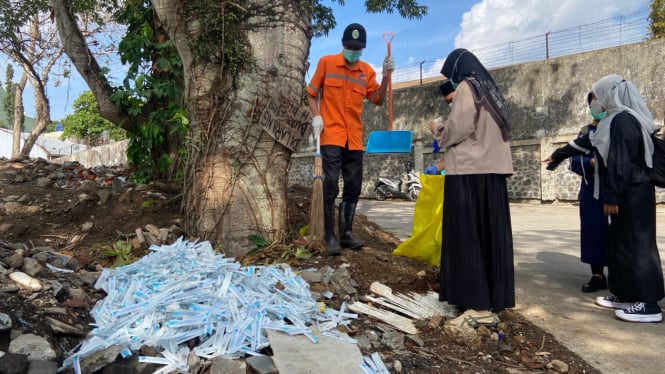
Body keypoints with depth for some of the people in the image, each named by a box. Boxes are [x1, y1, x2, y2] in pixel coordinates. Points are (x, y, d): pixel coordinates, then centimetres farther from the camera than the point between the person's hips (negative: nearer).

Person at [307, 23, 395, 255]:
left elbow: (378, 100, 6)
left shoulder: (367, 71, 9)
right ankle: (330, 237, 0)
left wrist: (386, 76, -6)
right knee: (331, 186, -9)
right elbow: (311, 93, 7)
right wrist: (316, 116, -8)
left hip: (354, 138, 4)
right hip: (331, 134, -4)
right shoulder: (326, 63, 2)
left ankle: (346, 234, 19)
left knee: (353, 188, 7)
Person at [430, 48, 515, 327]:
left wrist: (438, 131, 4)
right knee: (490, 234, 8)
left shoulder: (466, 87, -4)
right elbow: (483, 131, 17)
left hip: (469, 172, -8)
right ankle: (493, 300, 14)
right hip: (492, 171, 9)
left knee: (467, 236, -6)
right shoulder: (489, 90, 21)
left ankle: (479, 306, -5)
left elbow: (459, 127, -15)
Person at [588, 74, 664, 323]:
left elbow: (620, 162, -22)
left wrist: (611, 197, -21)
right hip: (629, 192, 10)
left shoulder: (622, 120, -17)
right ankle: (625, 294, 23)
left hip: (630, 194, -10)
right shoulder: (619, 118, 13)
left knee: (635, 244, -5)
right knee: (621, 244, 14)